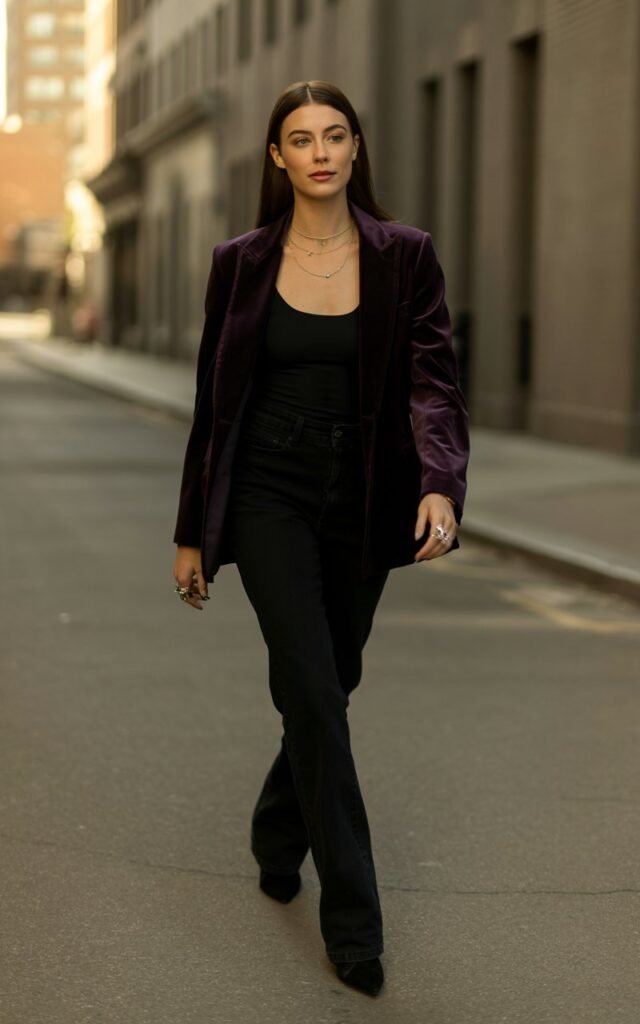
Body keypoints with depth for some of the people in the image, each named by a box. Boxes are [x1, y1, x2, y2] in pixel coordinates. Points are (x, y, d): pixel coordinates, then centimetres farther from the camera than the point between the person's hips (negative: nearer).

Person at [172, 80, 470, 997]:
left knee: (329, 684, 14)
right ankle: (351, 916, -7)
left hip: (361, 504, 2)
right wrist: (193, 533, 6)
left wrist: (440, 486, -28)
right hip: (270, 496, -2)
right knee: (315, 690, -12)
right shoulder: (241, 264, 0)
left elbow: (433, 379, -10)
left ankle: (278, 833, 43)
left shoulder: (404, 257, -2)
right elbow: (215, 402, 5)